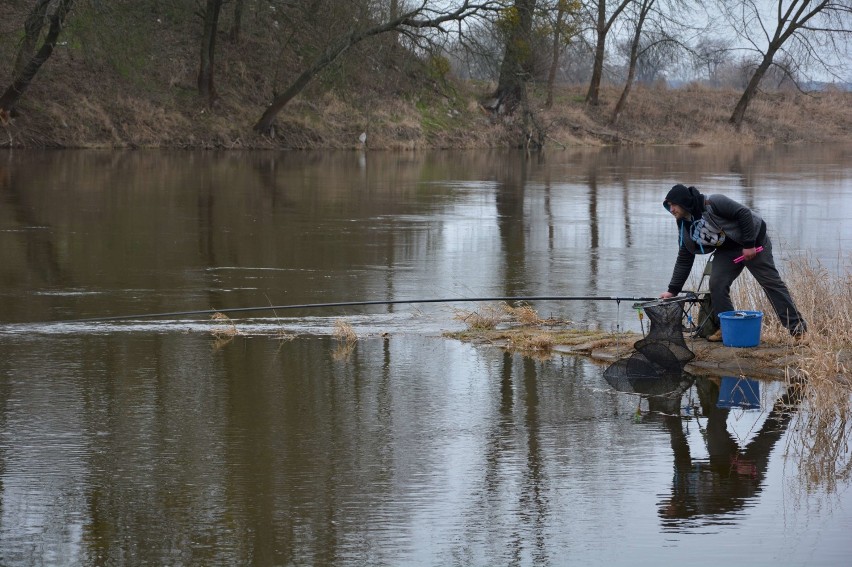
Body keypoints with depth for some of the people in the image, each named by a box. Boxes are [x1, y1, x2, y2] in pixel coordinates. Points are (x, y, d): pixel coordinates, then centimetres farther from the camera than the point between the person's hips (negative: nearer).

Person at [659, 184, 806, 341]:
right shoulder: (685, 227, -1)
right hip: (727, 251, 7)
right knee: (716, 284, -10)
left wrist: (749, 244, -22)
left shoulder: (712, 203, -25)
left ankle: (798, 328, -3)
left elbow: (744, 213, -24)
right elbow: (684, 260, 5)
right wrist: (673, 290, 2)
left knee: (772, 283, -6)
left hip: (754, 242, -7)